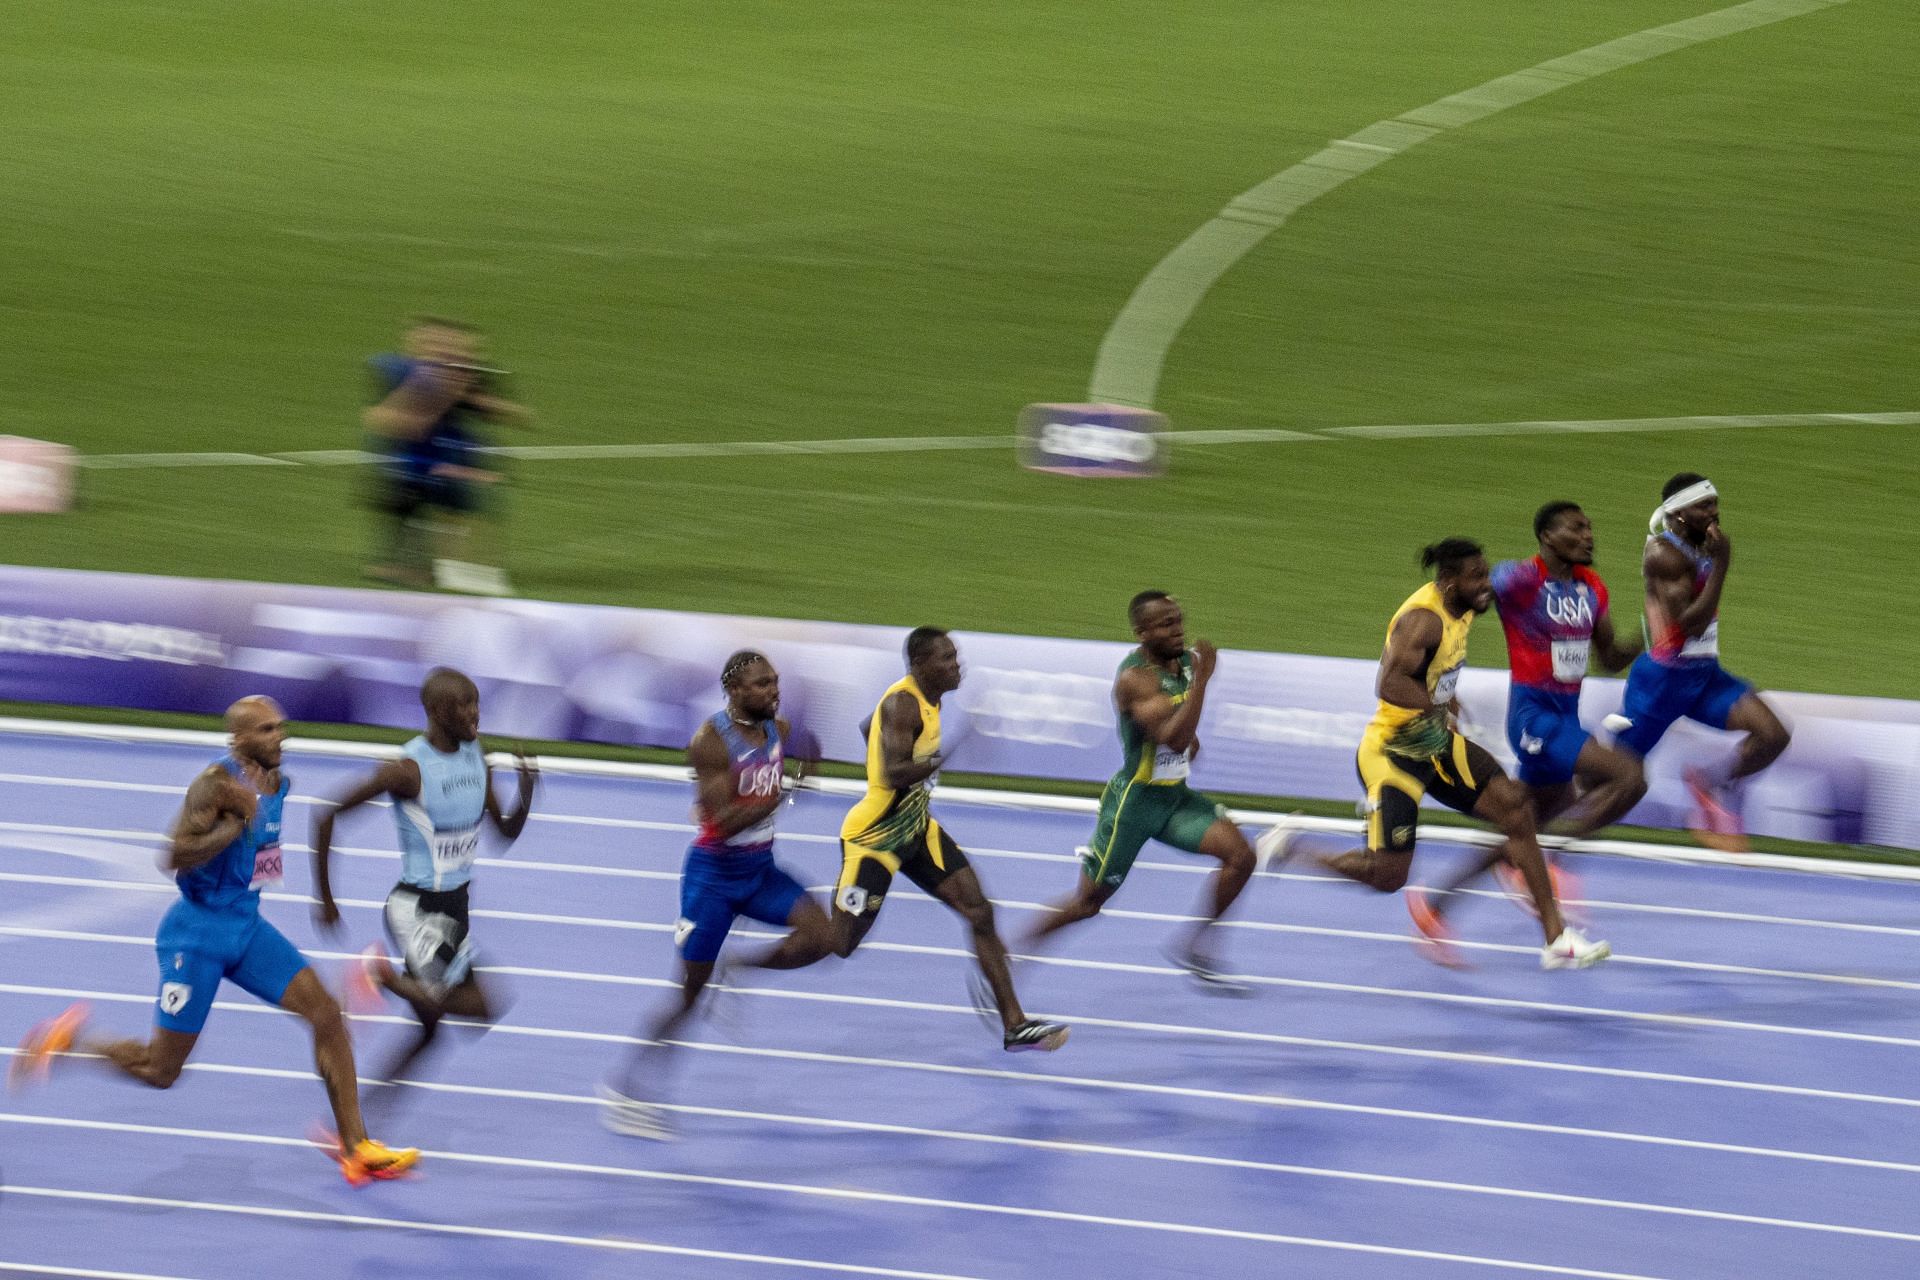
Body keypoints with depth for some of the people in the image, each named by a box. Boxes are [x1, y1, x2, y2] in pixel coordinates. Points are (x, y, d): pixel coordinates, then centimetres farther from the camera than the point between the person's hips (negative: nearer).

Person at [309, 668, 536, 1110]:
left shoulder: (475, 759, 4)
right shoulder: (409, 769, -19)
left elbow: (507, 832, 13)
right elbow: (328, 814, -16)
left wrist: (527, 792, -8)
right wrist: (325, 899, -12)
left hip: (455, 905, 8)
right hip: (416, 908, -8)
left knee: (430, 1028, 12)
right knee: (481, 1007, -19)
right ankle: (384, 975, 0)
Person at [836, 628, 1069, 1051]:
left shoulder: (929, 699, 6)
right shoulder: (902, 703, -22)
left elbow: (867, 727, 23)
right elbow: (895, 773, -34)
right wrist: (944, 758, -46)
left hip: (916, 829, 9)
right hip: (873, 838, -9)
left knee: (980, 913, -1)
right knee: (837, 948, -2)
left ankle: (1014, 1025, 0)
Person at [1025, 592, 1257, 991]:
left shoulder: (1184, 661, 2)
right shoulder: (1134, 677, -24)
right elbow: (1173, 738, -36)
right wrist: (1201, 679, -39)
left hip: (1176, 795, 7)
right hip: (1134, 799, -7)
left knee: (1240, 856, -9)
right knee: (1088, 902, 2)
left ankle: (1192, 950, 5)